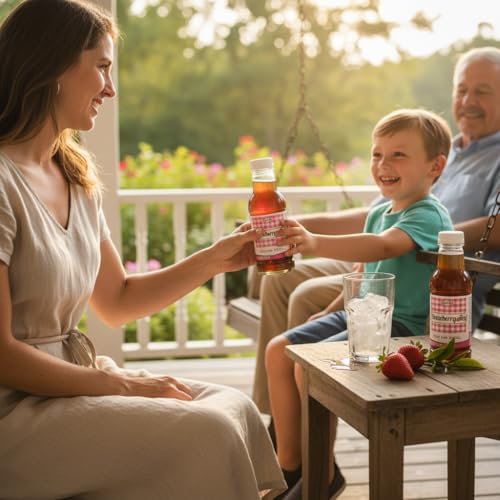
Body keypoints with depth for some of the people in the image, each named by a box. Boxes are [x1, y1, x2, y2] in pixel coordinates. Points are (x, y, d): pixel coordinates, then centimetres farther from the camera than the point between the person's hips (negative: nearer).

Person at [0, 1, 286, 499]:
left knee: (234, 407, -6)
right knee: (207, 433, -19)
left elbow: (116, 302, 16)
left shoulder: (75, 179, 10)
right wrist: (126, 385, -14)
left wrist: (215, 259, 9)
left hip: (71, 378, 8)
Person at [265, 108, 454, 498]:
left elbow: (384, 247, -38)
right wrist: (332, 313, 17)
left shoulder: (429, 216, -17)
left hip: (404, 326, -9)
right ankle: (290, 466, 11)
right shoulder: (380, 212, 11)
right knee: (279, 351, 2)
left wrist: (315, 243, -51)